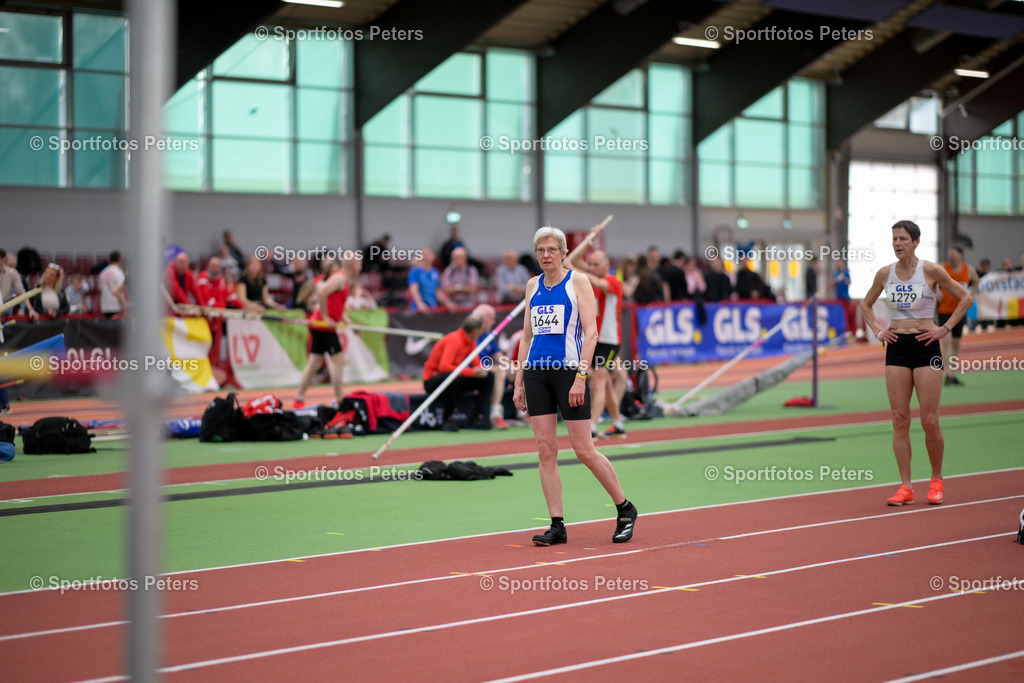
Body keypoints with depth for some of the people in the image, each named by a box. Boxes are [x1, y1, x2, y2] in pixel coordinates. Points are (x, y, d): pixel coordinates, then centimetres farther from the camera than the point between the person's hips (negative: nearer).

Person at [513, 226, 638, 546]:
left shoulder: (578, 281, -2)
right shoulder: (533, 285, 14)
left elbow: (591, 333, -8)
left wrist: (580, 377, -17)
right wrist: (518, 382, 13)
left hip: (568, 370, -5)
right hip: (536, 372, 5)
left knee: (584, 450, -4)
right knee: (545, 450, 0)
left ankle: (625, 509, 13)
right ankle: (557, 525, 3)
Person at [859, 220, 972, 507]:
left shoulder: (931, 270, -5)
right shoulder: (885, 274, 5)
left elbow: (965, 298, 2)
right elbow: (865, 305, 22)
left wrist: (945, 328, -4)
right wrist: (877, 330, 8)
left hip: (925, 346, -3)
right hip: (896, 347, 3)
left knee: (929, 420, -5)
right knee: (900, 420, 0)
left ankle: (936, 480, 15)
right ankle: (905, 487, 3)